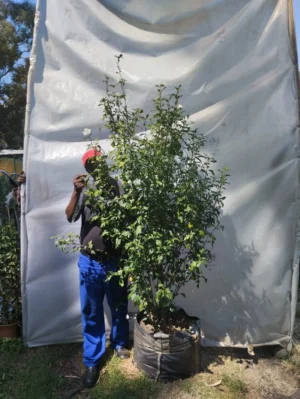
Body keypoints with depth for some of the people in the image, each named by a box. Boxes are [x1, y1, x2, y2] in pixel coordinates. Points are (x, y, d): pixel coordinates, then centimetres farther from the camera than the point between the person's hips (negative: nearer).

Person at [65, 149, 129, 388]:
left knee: (119, 307, 19)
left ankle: (119, 343, 45)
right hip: (90, 262, 0)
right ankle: (92, 360, 29)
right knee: (91, 313, 11)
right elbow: (70, 217, -11)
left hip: (115, 260, 0)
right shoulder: (85, 190, -1)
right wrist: (76, 192, -25)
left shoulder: (117, 187, -4)